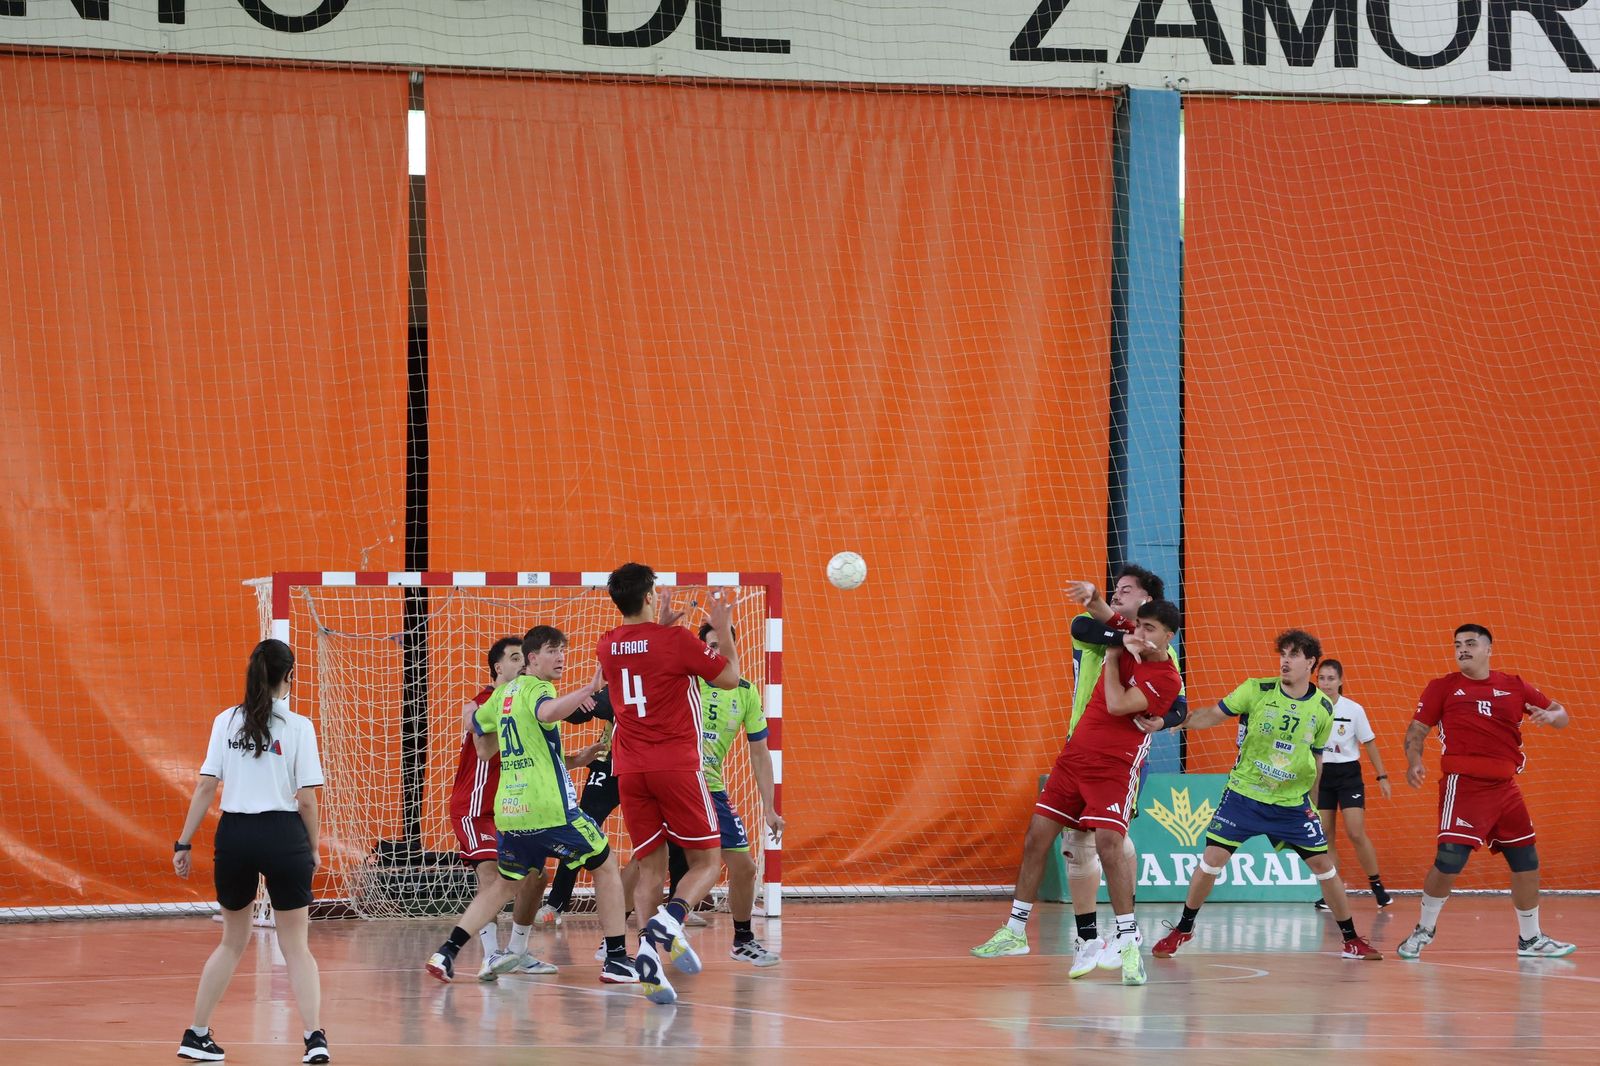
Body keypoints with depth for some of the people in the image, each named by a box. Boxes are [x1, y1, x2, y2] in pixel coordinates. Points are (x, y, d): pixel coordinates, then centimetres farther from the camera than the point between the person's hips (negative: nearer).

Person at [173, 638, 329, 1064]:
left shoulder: (226, 721, 3)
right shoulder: (298, 727, -5)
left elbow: (205, 787, 1)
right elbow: (306, 800, -6)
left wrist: (185, 842, 6)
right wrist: (313, 849, 6)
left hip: (234, 835, 3)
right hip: (283, 835, -3)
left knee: (232, 942, 20)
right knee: (296, 947, 5)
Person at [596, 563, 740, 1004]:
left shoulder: (608, 646, 8)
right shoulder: (675, 640, -7)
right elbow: (729, 677, 4)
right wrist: (724, 629, 16)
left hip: (630, 770, 5)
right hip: (676, 765, -5)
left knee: (650, 868, 6)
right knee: (705, 862, 3)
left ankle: (648, 953, -12)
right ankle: (669, 920, -26)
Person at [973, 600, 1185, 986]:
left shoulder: (1167, 679, -13)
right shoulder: (1125, 642, 5)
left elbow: (1118, 705, -21)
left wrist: (1112, 659, -10)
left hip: (1113, 769, -7)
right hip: (1073, 758, 7)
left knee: (1109, 844, -21)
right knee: (1036, 839, 6)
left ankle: (1128, 942, -14)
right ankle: (1015, 932, 18)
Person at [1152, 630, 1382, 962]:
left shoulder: (1323, 709, -3)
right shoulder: (1257, 691, -10)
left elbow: (1316, 758, 11)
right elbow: (1214, 715, -5)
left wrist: (1310, 800, 15)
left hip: (1292, 803, 1)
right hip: (1244, 794, -1)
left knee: (1323, 864, -2)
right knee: (1212, 859, -7)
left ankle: (1352, 940, 13)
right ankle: (1182, 931, 12)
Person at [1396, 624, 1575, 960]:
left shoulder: (1514, 687, 10)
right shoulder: (1443, 688, 2)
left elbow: (1562, 715, 14)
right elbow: (1417, 729, 1)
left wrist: (1551, 715, -10)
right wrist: (1414, 761, -18)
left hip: (1505, 787, 4)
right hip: (1463, 785, -4)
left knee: (1526, 861, 8)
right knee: (1449, 860, -14)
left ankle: (1530, 939, 22)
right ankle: (1424, 930, 8)